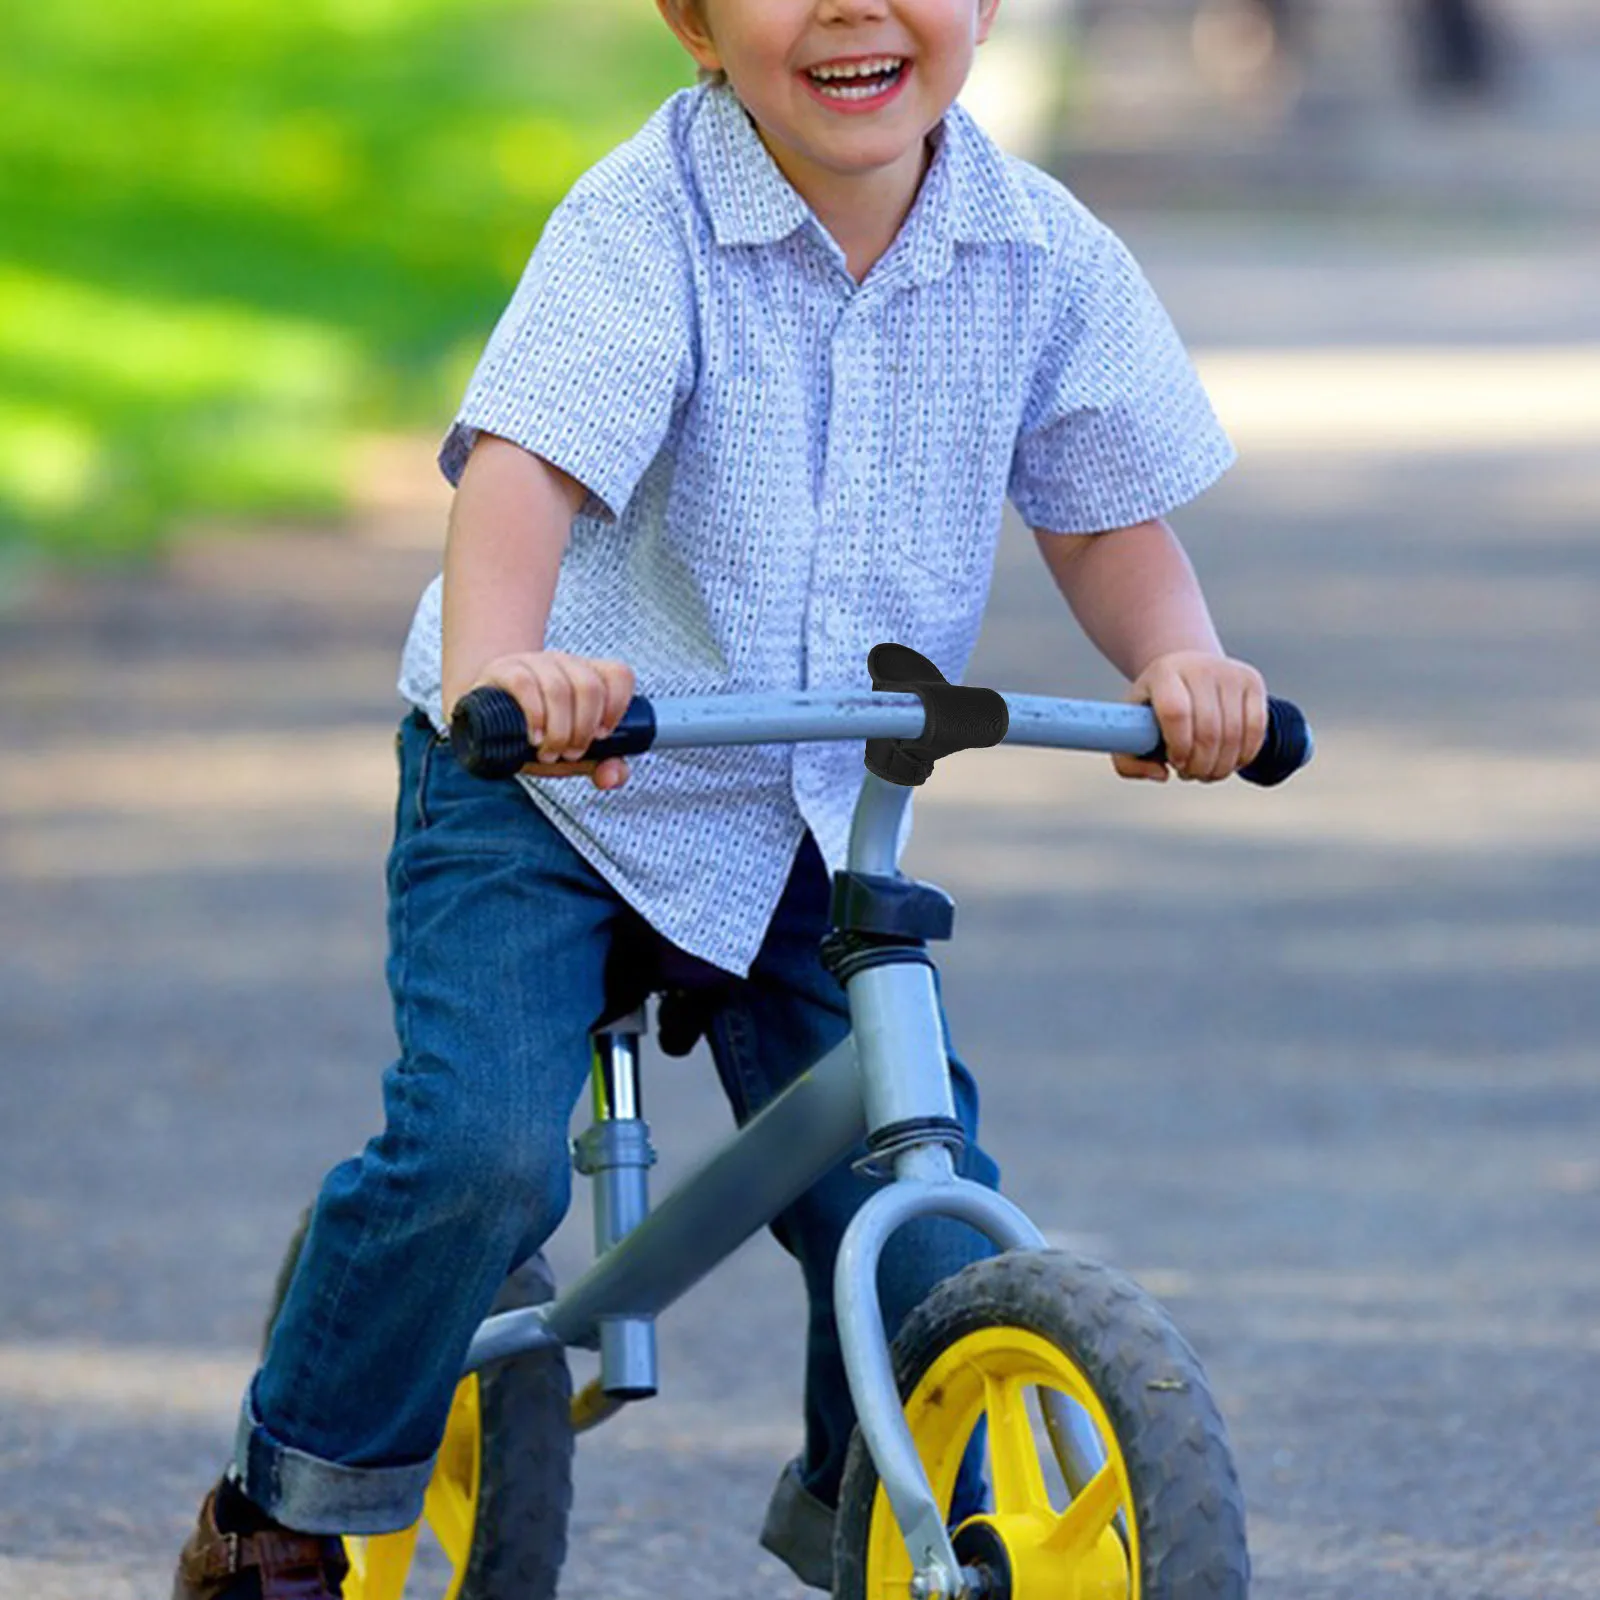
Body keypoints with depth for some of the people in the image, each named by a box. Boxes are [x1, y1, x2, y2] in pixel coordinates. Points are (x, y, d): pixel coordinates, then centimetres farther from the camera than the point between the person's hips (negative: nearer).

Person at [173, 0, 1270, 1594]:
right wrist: (496, 668, -55)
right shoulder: (643, 226, -21)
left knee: (927, 1237, -6)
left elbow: (1108, 515, 5)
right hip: (541, 791, -4)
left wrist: (1180, 657, -17)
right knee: (480, 1151, -23)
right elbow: (525, 464, -35)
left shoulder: (1038, 255, -7)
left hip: (817, 821, 4)